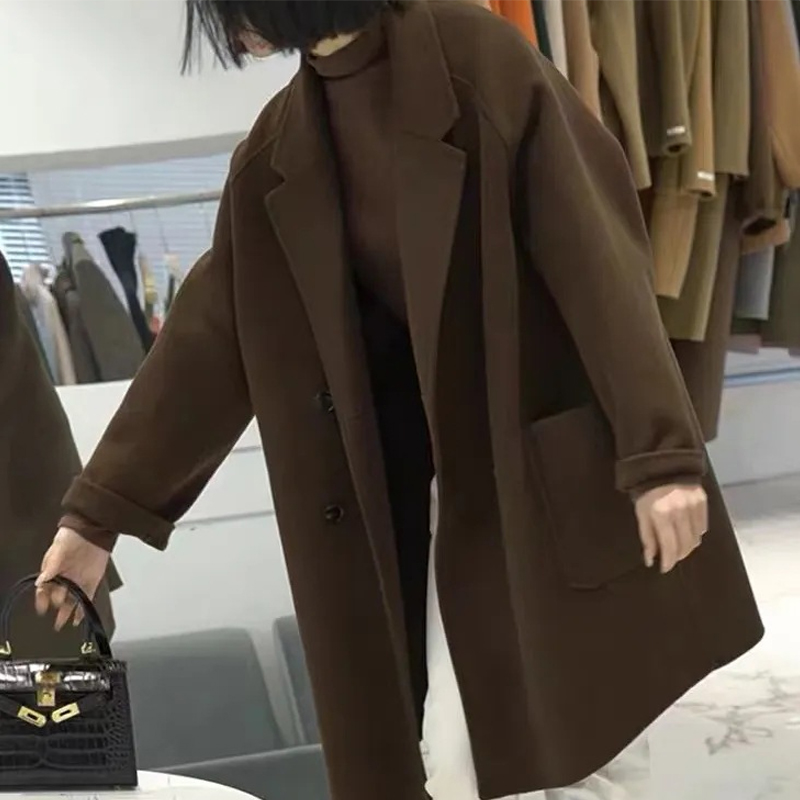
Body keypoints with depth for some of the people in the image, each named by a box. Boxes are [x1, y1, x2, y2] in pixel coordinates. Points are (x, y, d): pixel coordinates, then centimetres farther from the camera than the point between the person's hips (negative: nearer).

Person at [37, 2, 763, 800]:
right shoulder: (278, 150, 6)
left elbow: (596, 253, -14)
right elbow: (210, 335, 7)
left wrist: (659, 450, -21)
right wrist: (100, 510, 7)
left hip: (552, 460, -4)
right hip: (432, 479, 5)